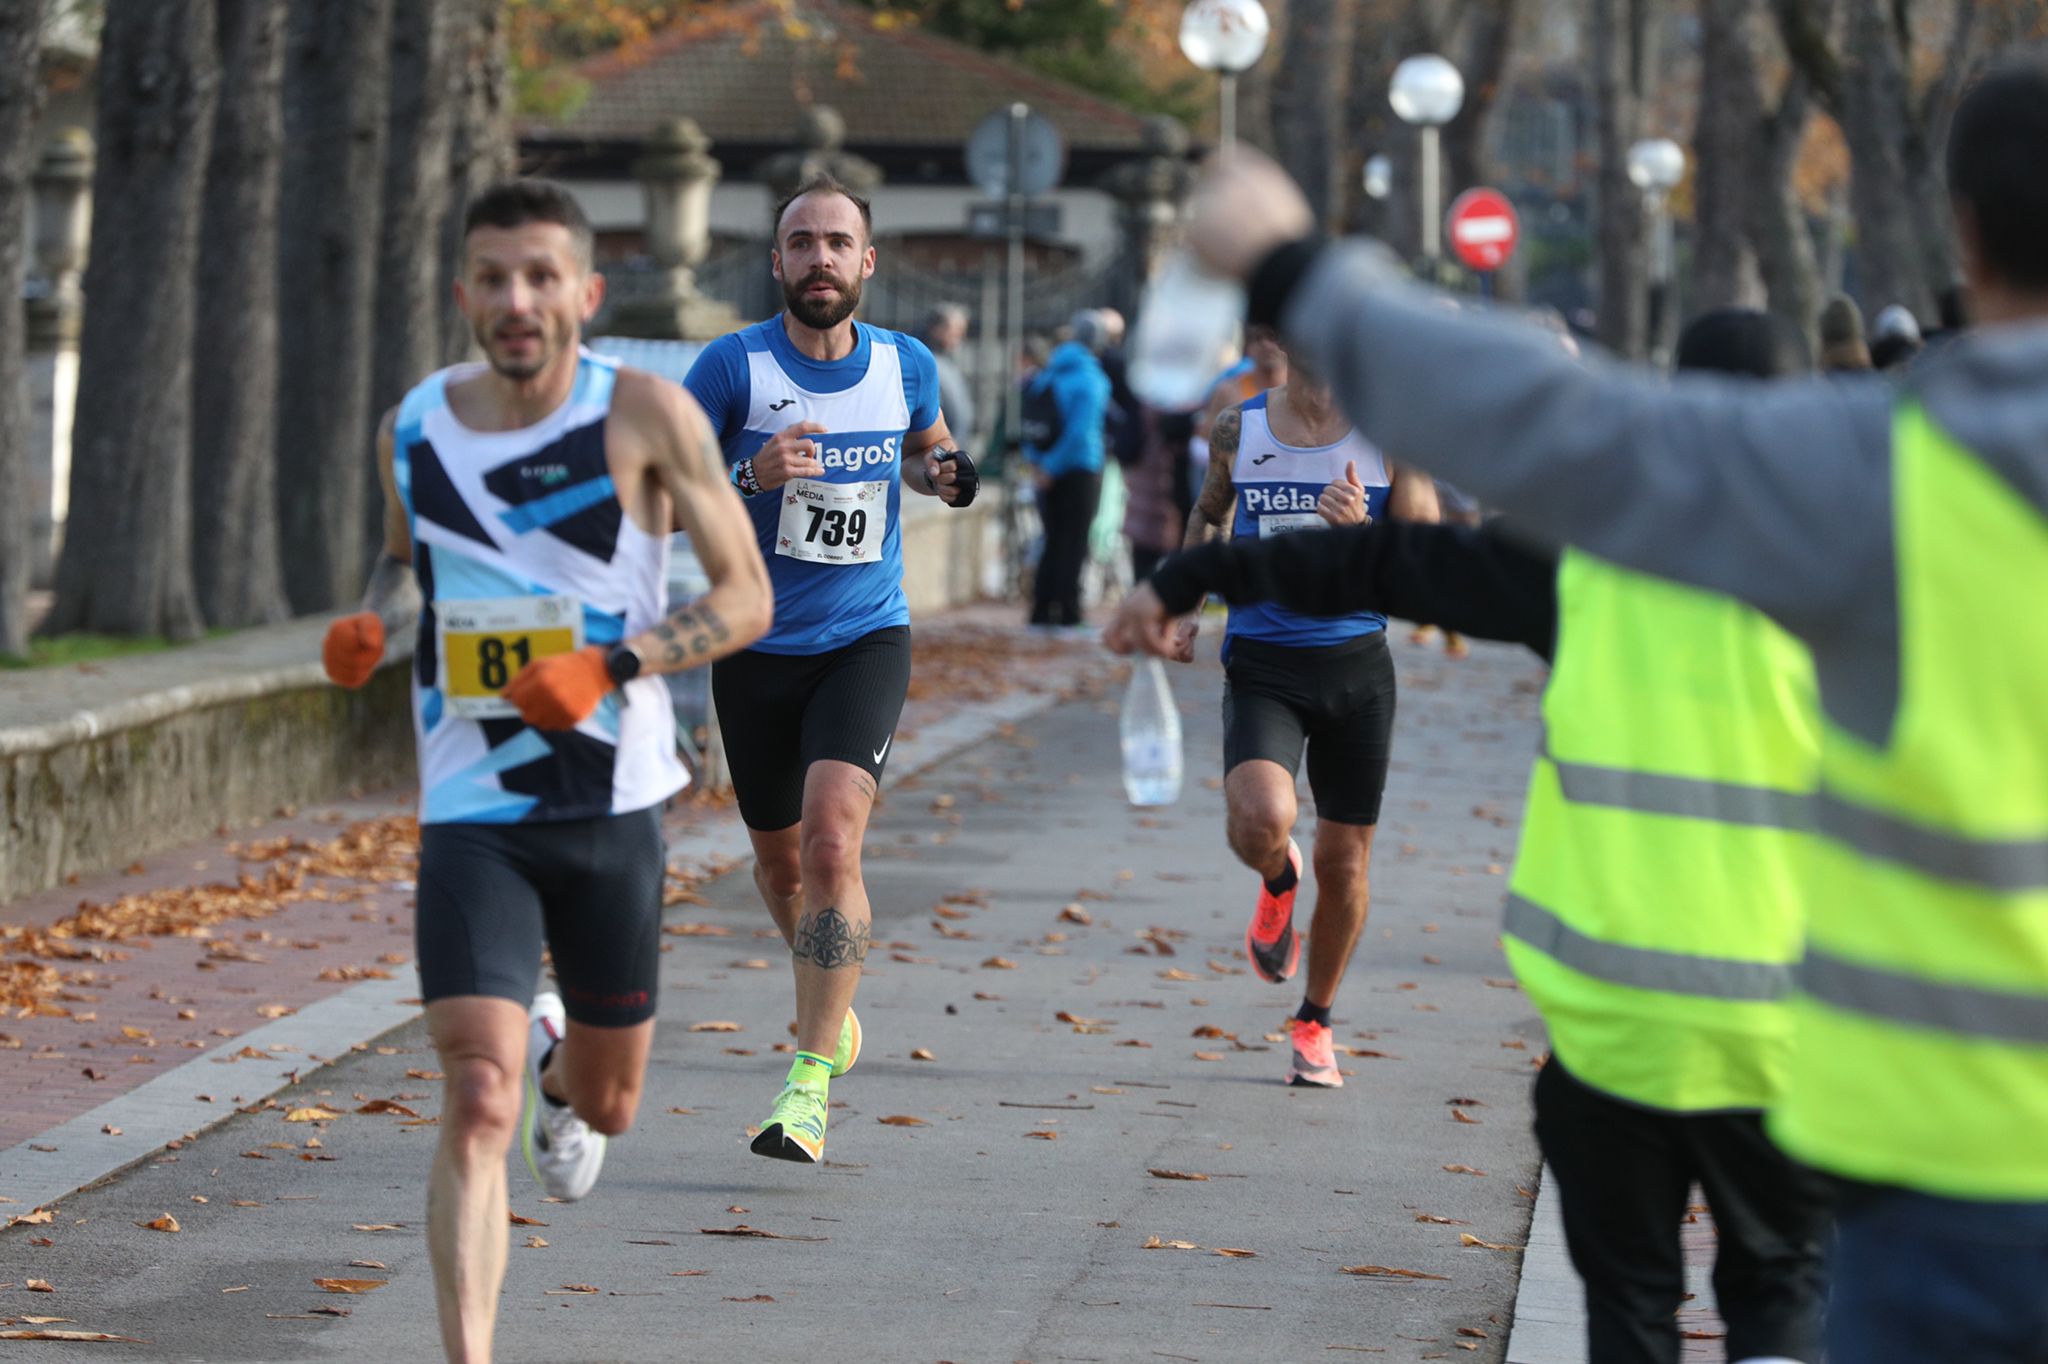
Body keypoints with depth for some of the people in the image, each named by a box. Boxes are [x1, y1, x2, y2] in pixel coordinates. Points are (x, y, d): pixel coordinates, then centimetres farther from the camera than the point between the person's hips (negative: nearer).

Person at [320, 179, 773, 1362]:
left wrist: (610, 666, -21)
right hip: (470, 811, 0)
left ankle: (562, 1076, 57)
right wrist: (372, 625, -1)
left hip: (612, 803, 0)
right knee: (477, 1108, -17)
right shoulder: (414, 428, 1)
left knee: (605, 1102, 19)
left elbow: (747, 597, -7)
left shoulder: (644, 413, -10)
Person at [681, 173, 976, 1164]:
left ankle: (809, 1083, -20)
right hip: (756, 646, 1)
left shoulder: (906, 365, 0)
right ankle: (828, 1000, 46)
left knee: (833, 836, -21)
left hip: (866, 640, -1)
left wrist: (943, 476, -1)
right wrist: (750, 476, -24)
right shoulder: (733, 366, -8)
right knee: (781, 860, 14)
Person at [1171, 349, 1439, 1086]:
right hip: (1261, 665, 0)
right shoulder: (1238, 429, 1)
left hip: (1356, 666, 0)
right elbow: (1209, 511, 22)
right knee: (1261, 820, -27)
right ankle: (1278, 882, 12)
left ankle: (1315, 1020, 32)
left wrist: (1362, 533, -26)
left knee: (1344, 863, 7)